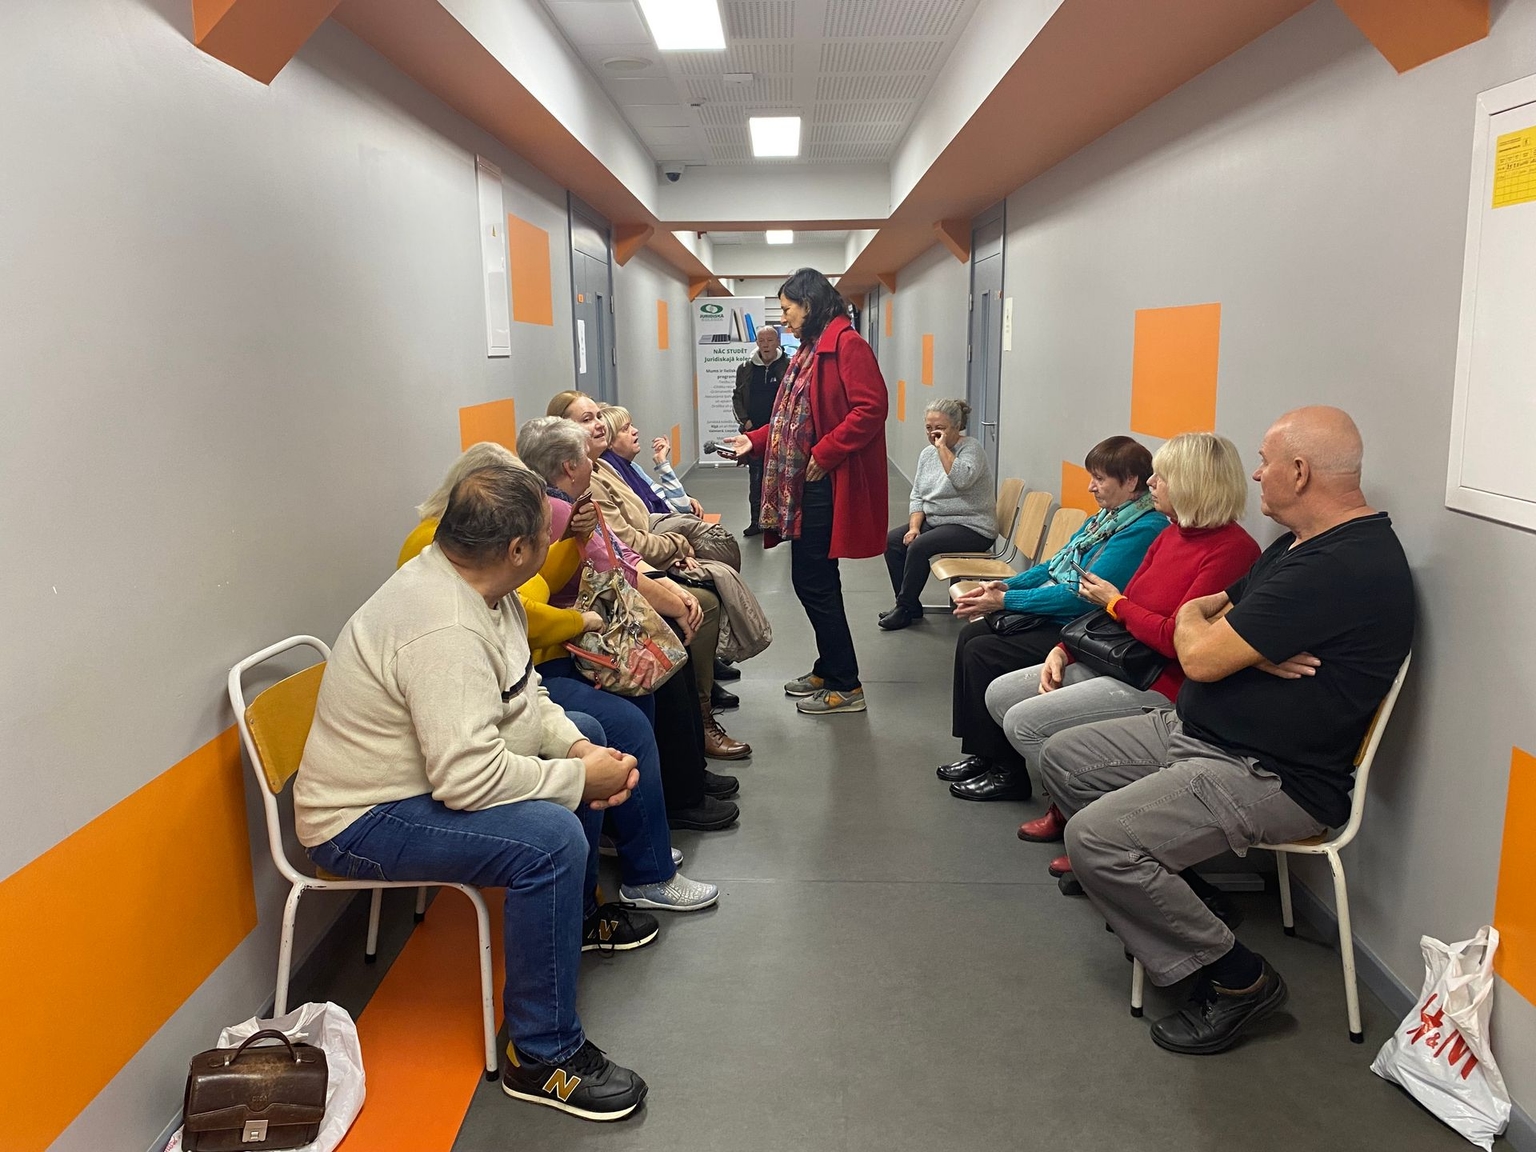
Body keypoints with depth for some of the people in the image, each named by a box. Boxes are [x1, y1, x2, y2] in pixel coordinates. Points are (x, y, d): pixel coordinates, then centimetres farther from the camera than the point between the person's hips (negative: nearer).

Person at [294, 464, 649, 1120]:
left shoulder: (464, 580, -2)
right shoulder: (444, 628, -32)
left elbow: (523, 697, 7)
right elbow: (469, 779, -36)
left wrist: (576, 747, -9)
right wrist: (579, 778, -23)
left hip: (432, 766, 11)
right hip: (361, 821, -11)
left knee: (584, 734, 17)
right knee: (551, 835, -31)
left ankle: (576, 917, 34)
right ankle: (542, 1056, -14)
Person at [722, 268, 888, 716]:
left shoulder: (847, 344, -12)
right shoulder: (809, 351, 18)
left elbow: (870, 409, -20)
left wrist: (823, 454, -21)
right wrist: (755, 440, 11)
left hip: (829, 486, -10)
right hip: (803, 485, 10)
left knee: (814, 581, -6)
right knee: (813, 579, 14)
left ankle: (845, 685, 5)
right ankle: (828, 671, 26)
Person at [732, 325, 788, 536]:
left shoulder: (789, 366, -4)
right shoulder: (745, 368, 7)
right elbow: (737, 397, 13)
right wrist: (744, 420, 0)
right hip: (754, 431, 4)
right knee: (755, 478, 8)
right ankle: (756, 521, 17)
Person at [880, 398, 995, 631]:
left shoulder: (971, 448, -10)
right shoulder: (927, 453, 11)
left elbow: (961, 480, -31)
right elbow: (917, 496, 11)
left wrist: (943, 446, -23)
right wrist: (914, 526, -5)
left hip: (971, 528, -8)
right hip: (934, 522, 8)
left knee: (919, 547, -27)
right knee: (891, 540, -11)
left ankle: (906, 607, -11)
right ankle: (909, 604, -3)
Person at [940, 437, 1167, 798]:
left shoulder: (1144, 530, -19)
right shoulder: (1107, 517, 13)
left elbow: (1083, 596, -23)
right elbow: (1057, 565, 18)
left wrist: (1005, 601, -19)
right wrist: (1005, 584, 2)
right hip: (1053, 616, 10)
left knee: (981, 654, -17)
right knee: (971, 634, 3)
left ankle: (1007, 772, -5)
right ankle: (980, 753, 9)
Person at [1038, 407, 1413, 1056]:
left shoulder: (1346, 565, -24)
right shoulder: (1300, 545, 11)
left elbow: (1199, 657, -25)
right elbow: (1198, 613, 13)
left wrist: (1196, 626, 0)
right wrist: (1248, 649, -10)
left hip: (1268, 777, -11)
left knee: (1095, 837, -24)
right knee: (1062, 757, 10)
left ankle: (1239, 978, -4)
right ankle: (1157, 896, 18)